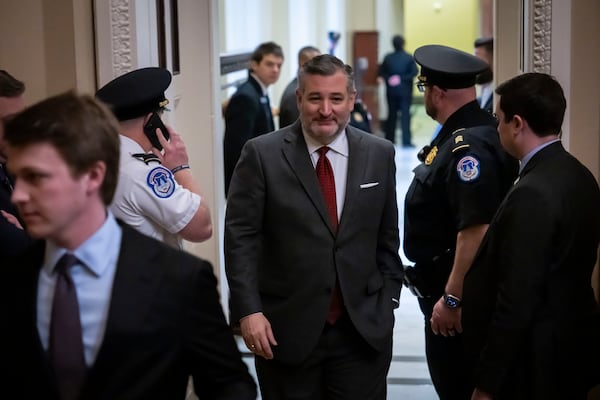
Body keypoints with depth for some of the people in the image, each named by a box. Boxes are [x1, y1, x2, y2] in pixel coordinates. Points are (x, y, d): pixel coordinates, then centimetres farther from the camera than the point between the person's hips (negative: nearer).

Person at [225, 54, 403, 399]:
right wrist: (249, 310, -12)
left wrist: (389, 299, 8)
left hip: (364, 329, 2)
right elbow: (241, 237, -6)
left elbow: (387, 237, 11)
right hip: (286, 328, -2)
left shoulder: (380, 154, 4)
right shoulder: (262, 154, -5)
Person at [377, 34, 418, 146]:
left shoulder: (388, 58, -1)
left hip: (391, 91, 3)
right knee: (405, 114, -2)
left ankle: (389, 139, 16)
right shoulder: (409, 58, -8)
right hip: (405, 90, -3)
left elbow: (380, 73, -1)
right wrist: (402, 78, -10)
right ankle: (406, 141, -7)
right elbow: (414, 72, -14)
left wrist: (388, 78, 1)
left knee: (391, 114, 12)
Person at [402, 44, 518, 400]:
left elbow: (476, 230, -29)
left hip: (457, 298, -10)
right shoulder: (460, 136, 8)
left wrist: (452, 298, -25)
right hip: (443, 289, 10)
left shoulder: (468, 145, -24)